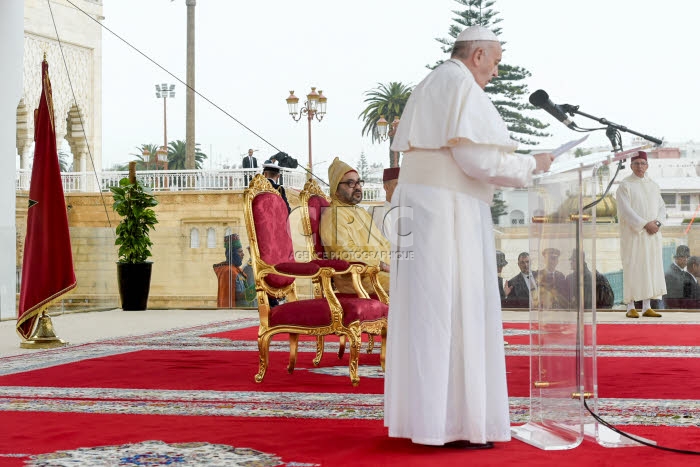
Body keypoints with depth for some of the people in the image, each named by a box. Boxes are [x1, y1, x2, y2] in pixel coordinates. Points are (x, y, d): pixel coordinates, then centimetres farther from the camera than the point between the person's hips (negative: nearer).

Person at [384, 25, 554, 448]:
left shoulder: (428, 88, 20)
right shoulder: (462, 86, -10)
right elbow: (476, 158, -19)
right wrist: (530, 165, -4)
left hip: (418, 208, 10)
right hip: (448, 213, -10)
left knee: (425, 315, 10)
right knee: (454, 316, -6)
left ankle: (421, 414, 13)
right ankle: (454, 423, -4)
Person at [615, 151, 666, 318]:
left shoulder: (653, 185, 14)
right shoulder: (625, 185, -4)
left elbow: (662, 207, 11)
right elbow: (626, 210, -13)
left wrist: (657, 222, -9)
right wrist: (645, 224, -18)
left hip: (652, 235, 5)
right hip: (633, 234, -5)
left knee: (651, 268, 4)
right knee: (632, 269, -6)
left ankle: (647, 307, 9)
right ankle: (631, 307, -2)